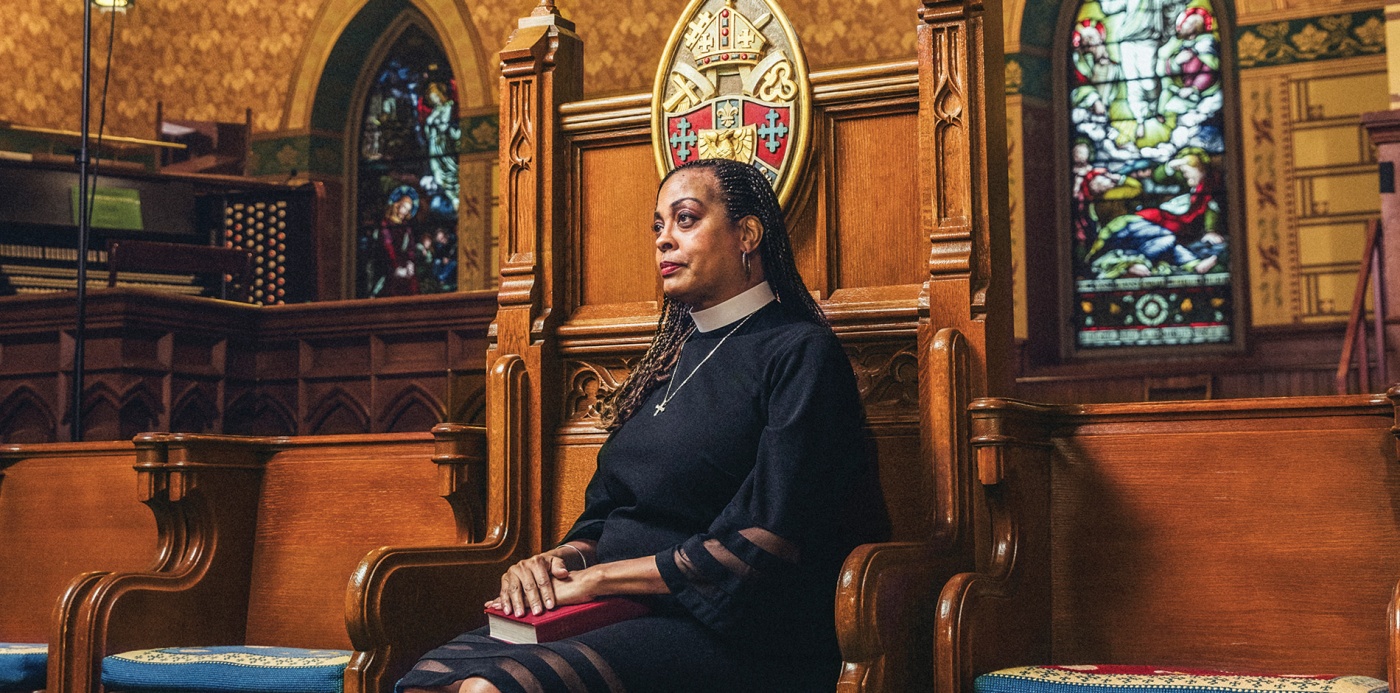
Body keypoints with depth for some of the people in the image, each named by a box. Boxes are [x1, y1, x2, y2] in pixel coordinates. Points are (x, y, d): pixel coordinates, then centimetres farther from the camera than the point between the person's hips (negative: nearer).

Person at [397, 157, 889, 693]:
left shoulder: (799, 353, -3)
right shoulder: (675, 357, 21)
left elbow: (766, 540, -13)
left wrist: (595, 578, -10)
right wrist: (563, 559, -2)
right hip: (630, 619, 7)